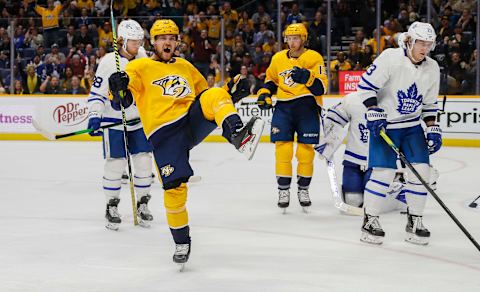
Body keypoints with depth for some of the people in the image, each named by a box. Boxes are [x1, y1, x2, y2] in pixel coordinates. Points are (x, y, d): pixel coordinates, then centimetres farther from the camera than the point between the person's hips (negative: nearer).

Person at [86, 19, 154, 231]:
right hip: (114, 121, -5)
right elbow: (97, 92, -11)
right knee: (115, 163, -6)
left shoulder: (142, 57, 3)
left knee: (144, 160, 2)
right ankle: (111, 206, 9)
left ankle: (142, 204, 15)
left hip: (139, 119, 5)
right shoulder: (109, 61, -12)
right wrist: (94, 116, -22)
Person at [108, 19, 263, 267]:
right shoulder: (139, 67, 8)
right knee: (174, 186, -10)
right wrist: (119, 90, -25)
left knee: (213, 96, -25)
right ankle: (182, 242, 9)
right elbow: (123, 101, -2)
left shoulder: (186, 67, 24)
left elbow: (206, 95, 29)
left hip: (193, 120, 3)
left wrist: (230, 93, 11)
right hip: (164, 134, -3)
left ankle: (237, 135, -50)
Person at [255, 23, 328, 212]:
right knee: (282, 150, -5)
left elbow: (321, 88, -11)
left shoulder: (314, 58, -4)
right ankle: (283, 190, 5)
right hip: (283, 108, 3)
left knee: (305, 151, 1)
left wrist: (307, 78, -28)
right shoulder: (278, 58, 10)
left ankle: (303, 189, 17)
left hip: (307, 107, -2)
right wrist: (264, 93, 8)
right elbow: (271, 79, 26)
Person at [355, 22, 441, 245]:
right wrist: (374, 113, -21)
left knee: (421, 170, -4)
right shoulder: (390, 58, -18)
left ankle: (414, 221, 11)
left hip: (412, 126, 5)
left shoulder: (432, 68, 1)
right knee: (383, 171, -13)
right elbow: (366, 84, -16)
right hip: (384, 125, -5)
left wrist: (433, 129, 3)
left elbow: (429, 102, 11)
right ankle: (370, 221, 2)